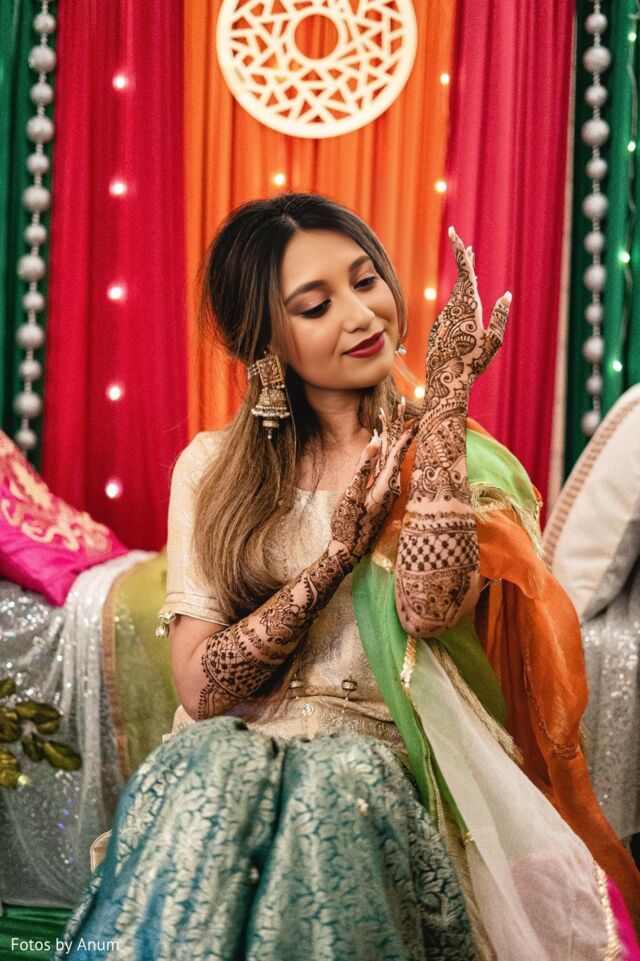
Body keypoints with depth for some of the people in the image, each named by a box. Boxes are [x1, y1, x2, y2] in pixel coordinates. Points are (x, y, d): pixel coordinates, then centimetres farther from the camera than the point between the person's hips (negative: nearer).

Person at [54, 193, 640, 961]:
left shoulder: (450, 454, 5)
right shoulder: (213, 466, 8)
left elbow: (427, 608, -18)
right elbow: (202, 685, -3)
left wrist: (447, 394, -14)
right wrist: (342, 550, -11)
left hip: (387, 752, -1)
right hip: (237, 742, 1)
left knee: (338, 787, -33)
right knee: (200, 777, -32)